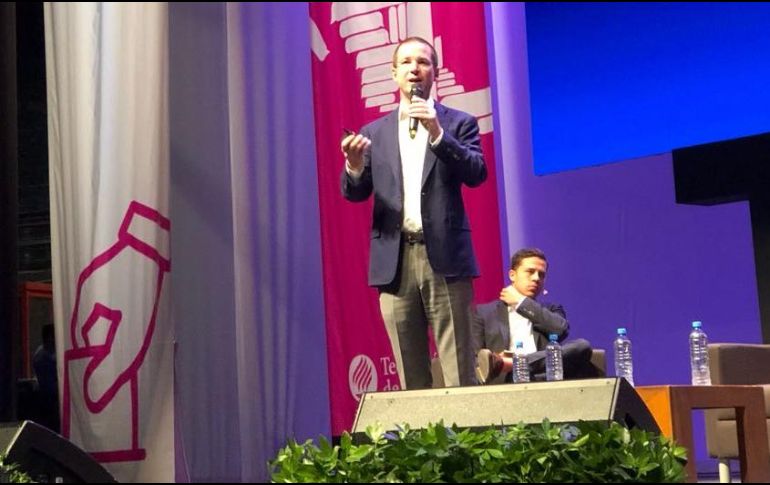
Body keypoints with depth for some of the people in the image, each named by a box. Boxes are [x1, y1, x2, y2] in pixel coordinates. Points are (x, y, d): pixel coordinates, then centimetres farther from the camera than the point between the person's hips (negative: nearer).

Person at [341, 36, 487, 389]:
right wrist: (354, 166, -14)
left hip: (444, 257, -2)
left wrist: (437, 134, -17)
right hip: (395, 261, 3)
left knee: (459, 375, -5)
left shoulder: (458, 123, 9)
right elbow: (355, 193, 8)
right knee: (410, 379, 5)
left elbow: (476, 174, -6)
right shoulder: (374, 132, 15)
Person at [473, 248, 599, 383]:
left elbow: (561, 329, 4)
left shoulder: (551, 310, 29)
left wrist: (521, 302, 11)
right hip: (506, 381, -6)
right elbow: (474, 358, 11)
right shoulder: (484, 312, 22)